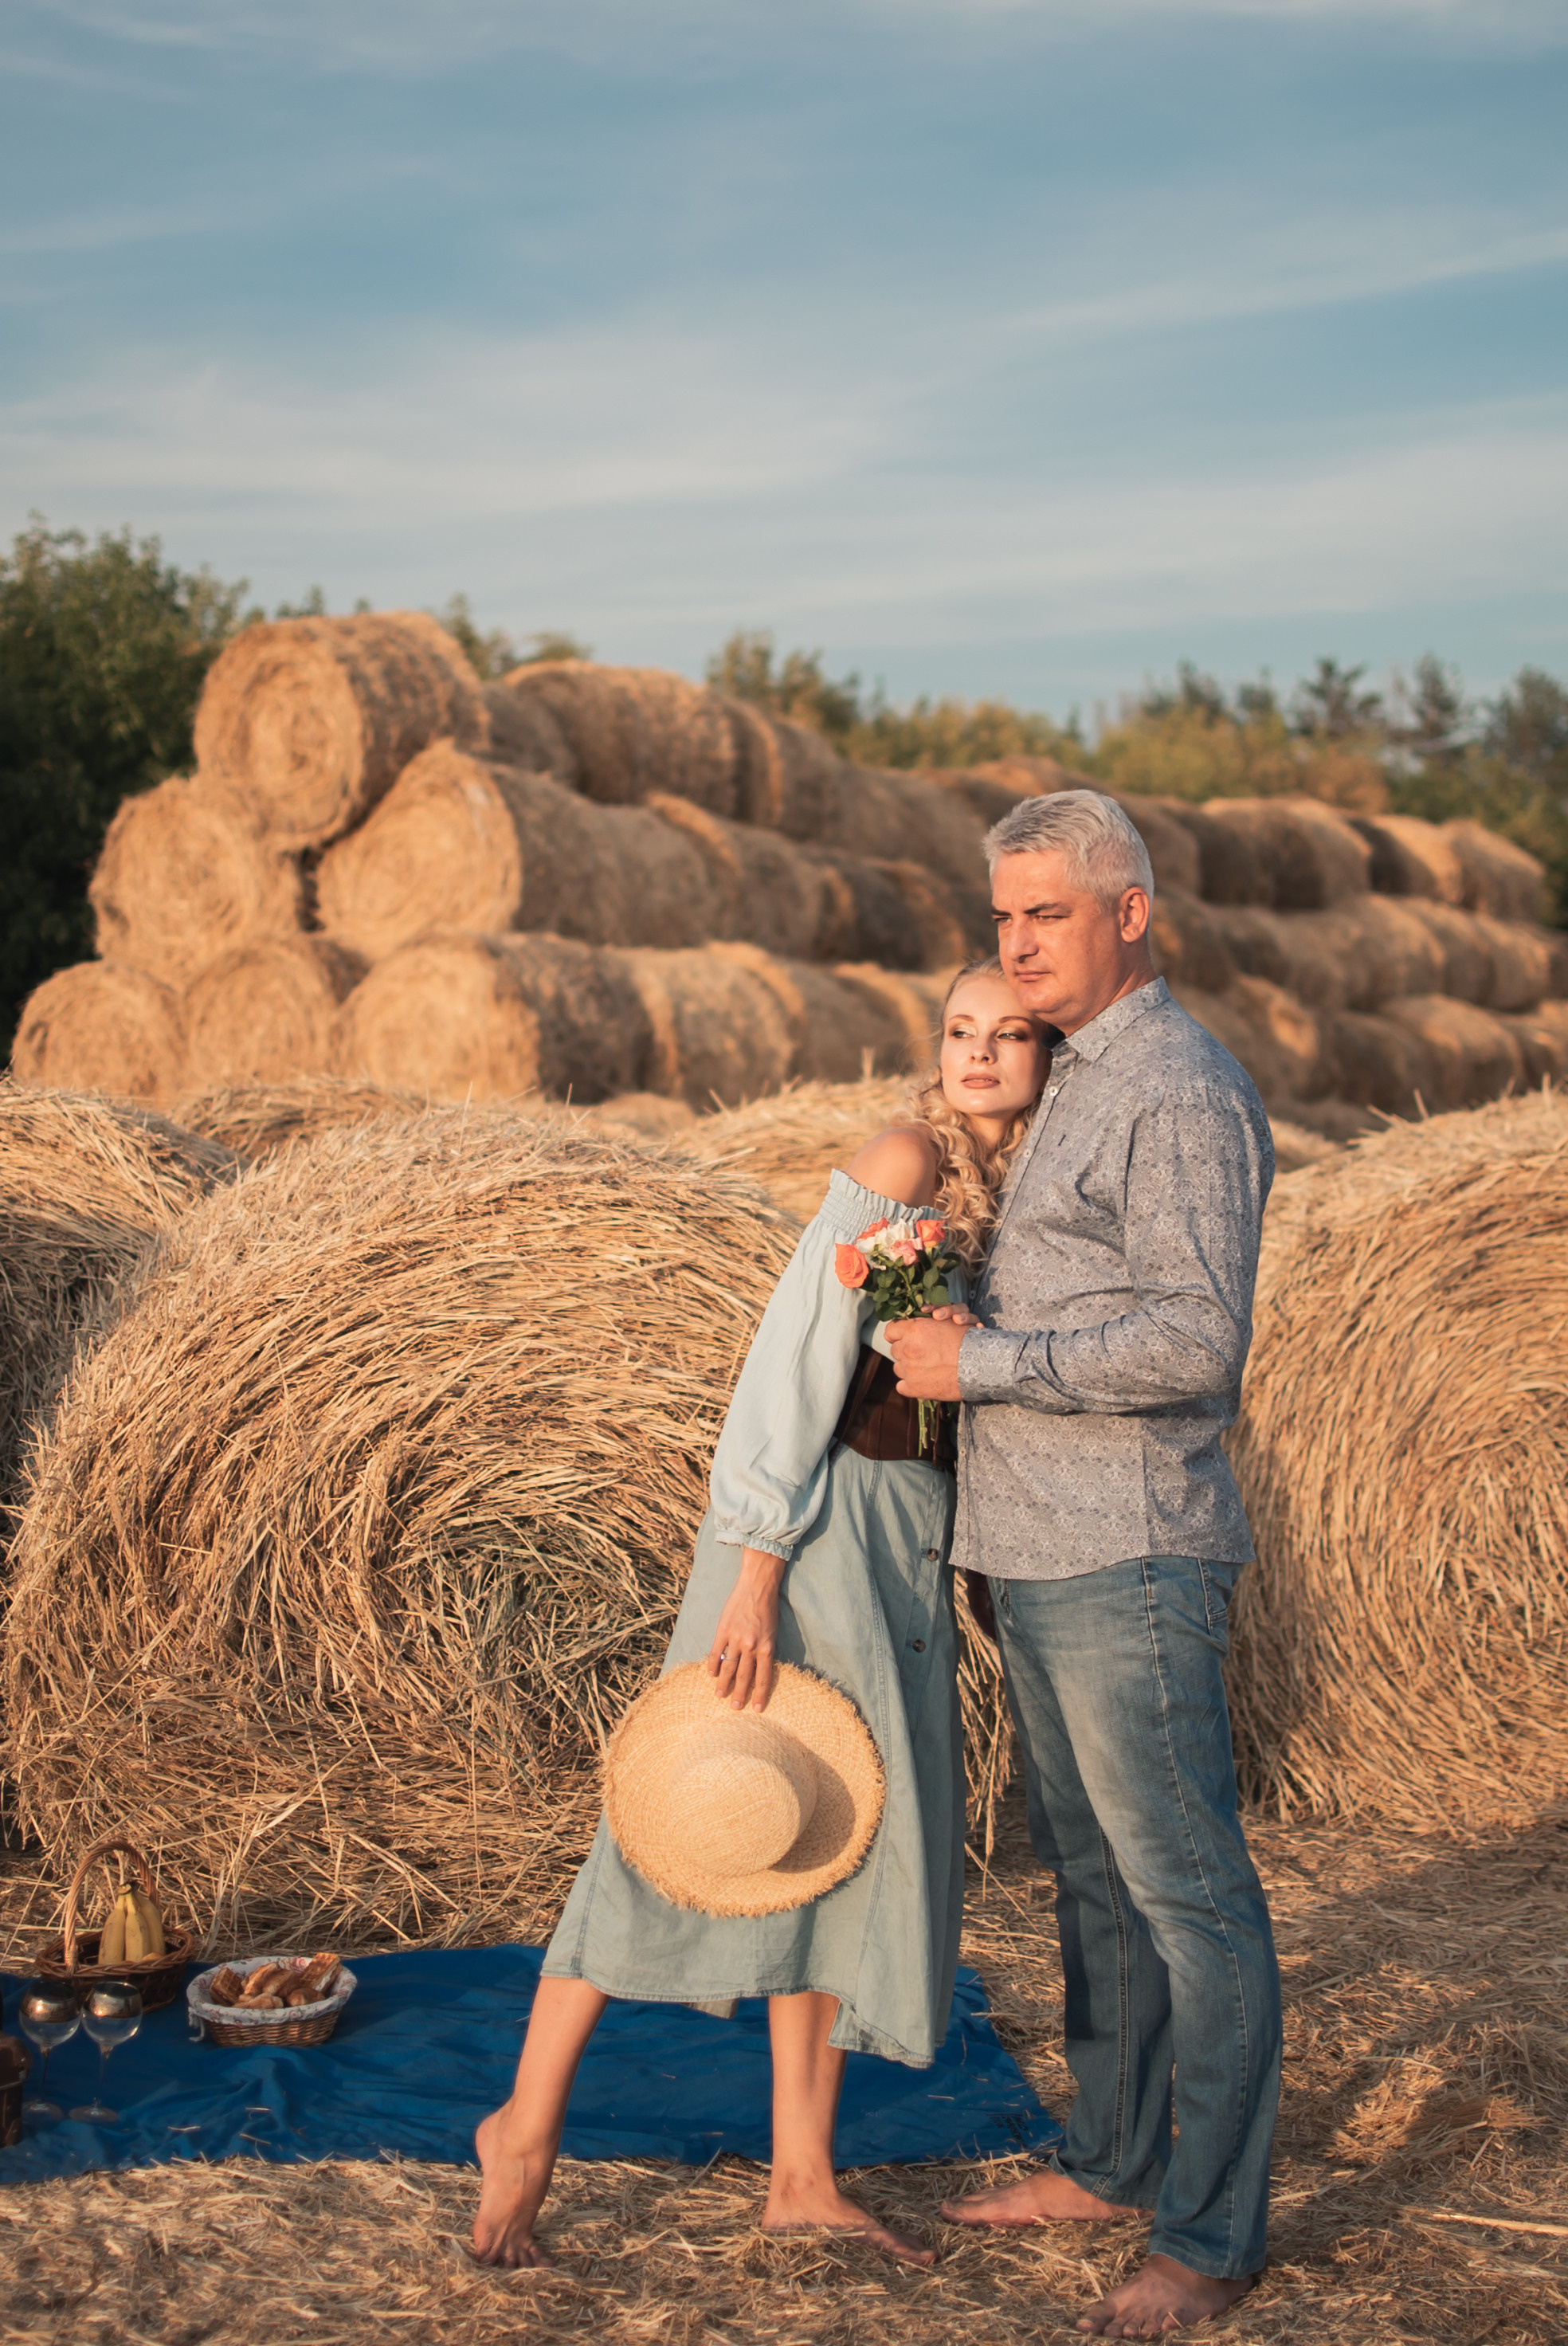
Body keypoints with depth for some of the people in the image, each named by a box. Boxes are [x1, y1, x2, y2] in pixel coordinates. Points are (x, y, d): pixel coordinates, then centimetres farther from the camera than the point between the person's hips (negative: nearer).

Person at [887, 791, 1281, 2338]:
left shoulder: (1183, 1095, -15)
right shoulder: (1078, 1085, 16)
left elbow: (1198, 1341, -24)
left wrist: (981, 1363, -18)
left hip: (1127, 1563, -10)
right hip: (1040, 1561, 10)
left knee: (1188, 1893, 0)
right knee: (1090, 1875, 19)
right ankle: (1112, 2161, 32)